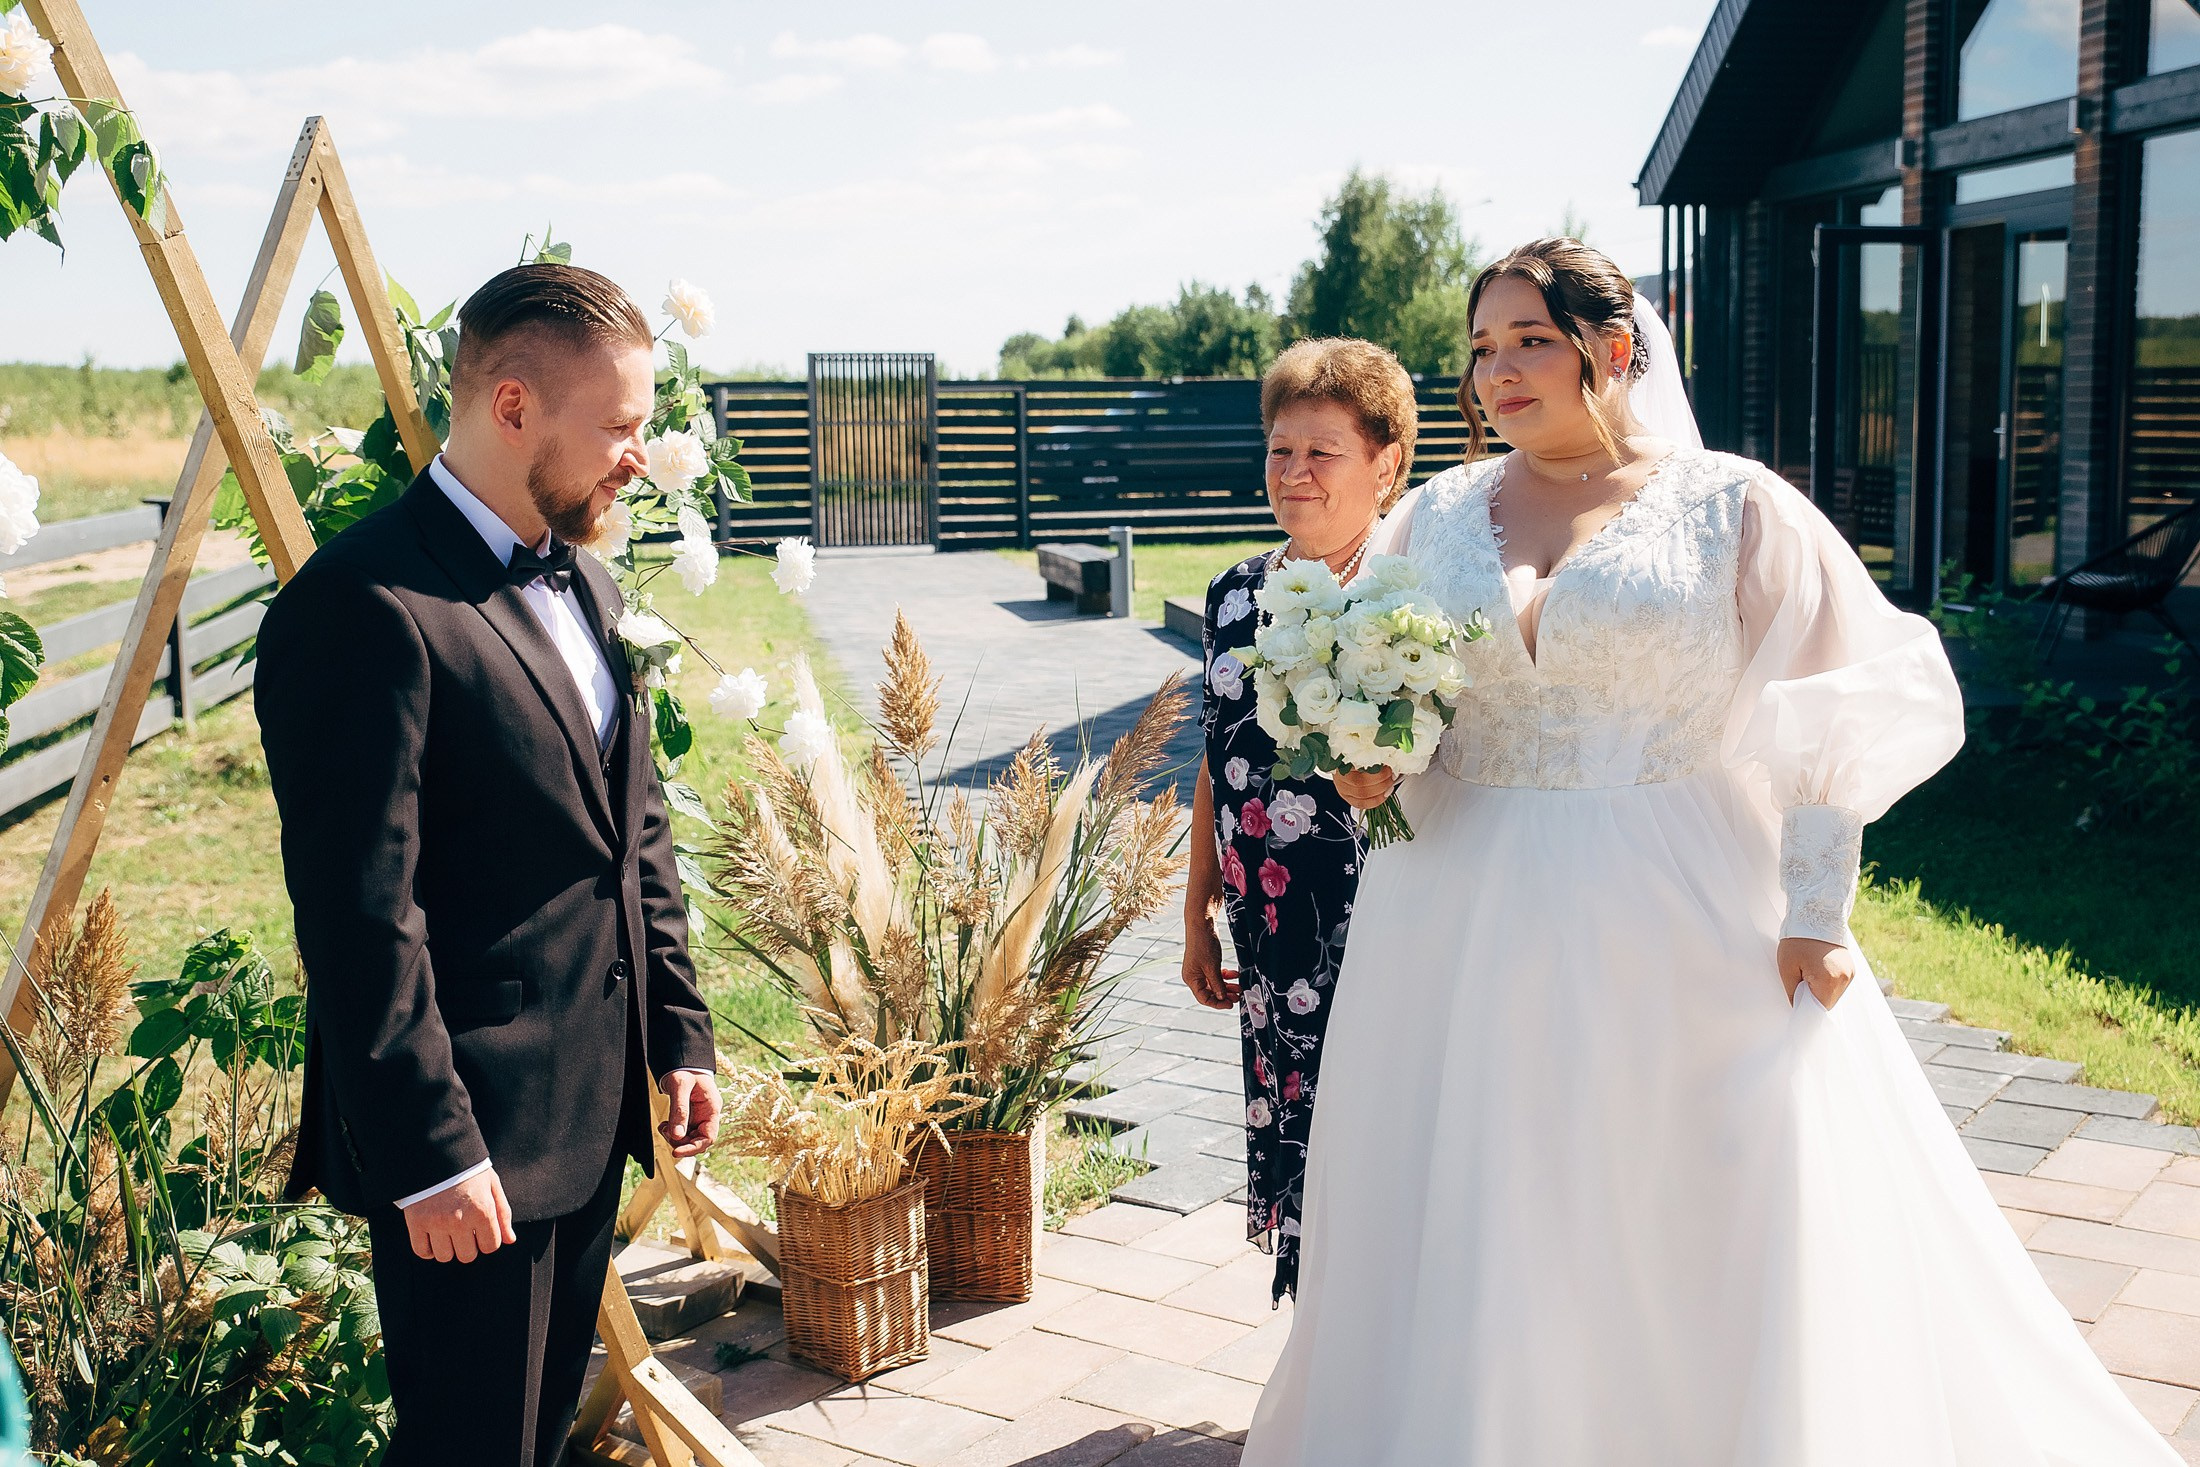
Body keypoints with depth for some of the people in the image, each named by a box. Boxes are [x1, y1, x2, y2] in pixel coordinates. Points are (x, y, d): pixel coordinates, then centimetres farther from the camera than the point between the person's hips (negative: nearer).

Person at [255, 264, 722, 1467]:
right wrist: (429, 1155, -20)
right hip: (470, 1144, -8)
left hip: (591, 1115, 9)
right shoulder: (364, 609, -19)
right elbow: (360, 915, -21)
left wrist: (677, 1032, 12)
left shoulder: (581, 583, 10)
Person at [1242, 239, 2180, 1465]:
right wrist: (1366, 766, -4)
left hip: (1682, 926, -3)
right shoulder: (1437, 516, 9)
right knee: (1477, 1240, 9)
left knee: (1706, 1225, 4)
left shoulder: (1732, 506, -1)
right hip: (1469, 932, 3)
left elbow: (1834, 718, -3)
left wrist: (1816, 913, -10)